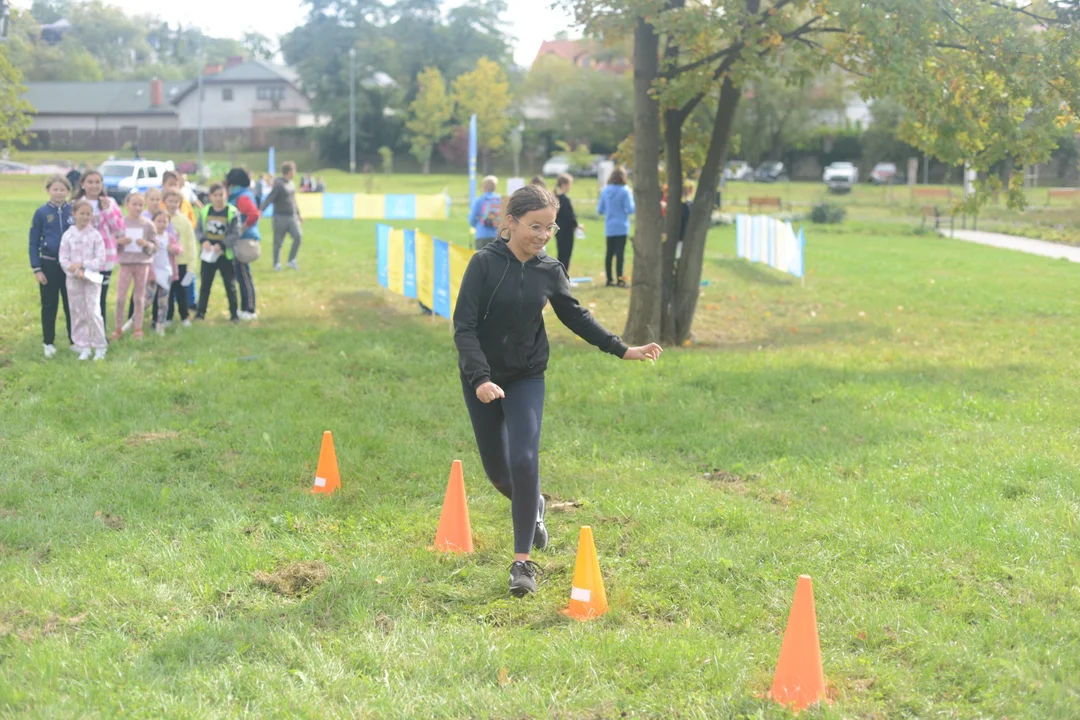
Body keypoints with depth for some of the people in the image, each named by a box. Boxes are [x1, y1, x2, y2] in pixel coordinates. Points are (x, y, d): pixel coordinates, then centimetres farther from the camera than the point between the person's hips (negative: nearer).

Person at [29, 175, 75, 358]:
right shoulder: (41, 213, -5)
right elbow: (33, 242, -1)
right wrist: (36, 269, -6)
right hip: (49, 264, -1)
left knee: (72, 304, 8)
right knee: (49, 305, 7)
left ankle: (75, 341, 18)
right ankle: (48, 343, 17)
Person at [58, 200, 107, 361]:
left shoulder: (95, 235, -3)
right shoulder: (68, 235, 1)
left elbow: (100, 259, -6)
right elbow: (63, 258, -2)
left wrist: (82, 264, -16)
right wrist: (75, 271, -17)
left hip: (92, 278, -2)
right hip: (73, 278, 2)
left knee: (93, 312, -9)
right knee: (78, 313, 7)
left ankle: (100, 347, 0)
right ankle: (83, 347, 15)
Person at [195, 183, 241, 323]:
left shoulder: (232, 212, -9)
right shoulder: (205, 211, 1)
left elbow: (236, 234, -12)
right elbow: (197, 230, 5)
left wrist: (221, 244, -21)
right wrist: (203, 240, -14)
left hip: (225, 254, -3)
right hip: (208, 254, 3)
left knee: (230, 285, 4)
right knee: (205, 284, 9)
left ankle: (234, 313, 13)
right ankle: (200, 312, 17)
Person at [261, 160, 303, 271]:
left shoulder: (292, 184, 12)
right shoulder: (279, 184, -13)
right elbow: (269, 198, -22)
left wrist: (298, 214, 31)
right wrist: (261, 210, -34)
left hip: (292, 216, 7)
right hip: (280, 217, -7)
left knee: (298, 236, -8)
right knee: (278, 242, 3)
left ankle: (292, 261, 5)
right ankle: (277, 264, 16)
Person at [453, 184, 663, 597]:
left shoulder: (549, 270, -4)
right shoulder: (485, 263, -15)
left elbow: (575, 316, 10)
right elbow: (464, 327, -17)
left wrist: (622, 349, 8)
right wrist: (480, 378, -28)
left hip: (527, 378, 1)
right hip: (482, 379, -1)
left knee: (524, 462, -13)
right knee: (496, 469, 8)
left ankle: (523, 560, -3)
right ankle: (532, 505, 43)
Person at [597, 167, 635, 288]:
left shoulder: (605, 190, 4)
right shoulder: (625, 191, -11)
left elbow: (599, 210, 8)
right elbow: (630, 209, -12)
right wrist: (632, 197, 3)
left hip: (609, 228, 5)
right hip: (621, 227, -5)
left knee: (609, 253, 11)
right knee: (620, 253, -5)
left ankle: (609, 279, 15)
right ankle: (619, 279, -8)